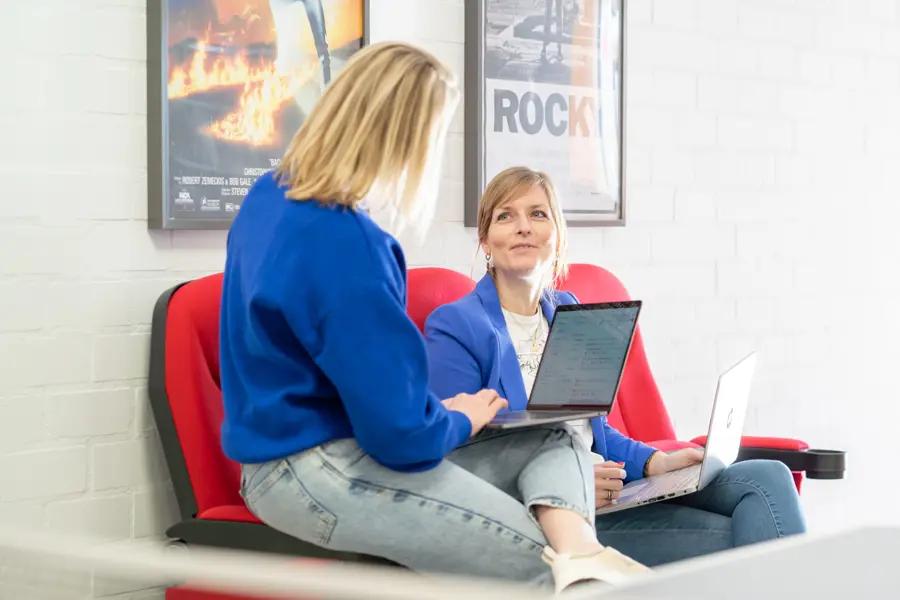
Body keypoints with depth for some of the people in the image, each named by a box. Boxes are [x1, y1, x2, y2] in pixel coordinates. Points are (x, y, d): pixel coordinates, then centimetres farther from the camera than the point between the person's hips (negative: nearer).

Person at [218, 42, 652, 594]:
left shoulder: (269, 198, 7)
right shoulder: (344, 242, -25)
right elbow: (401, 432, -23)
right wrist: (459, 420, 0)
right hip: (314, 475, -11)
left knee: (556, 442, 7)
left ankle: (579, 556, -21)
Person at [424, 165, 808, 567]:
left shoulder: (567, 313, 19)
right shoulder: (455, 327, -4)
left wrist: (654, 462, 5)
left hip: (603, 492, 8)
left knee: (766, 477, -14)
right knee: (734, 540, -26)